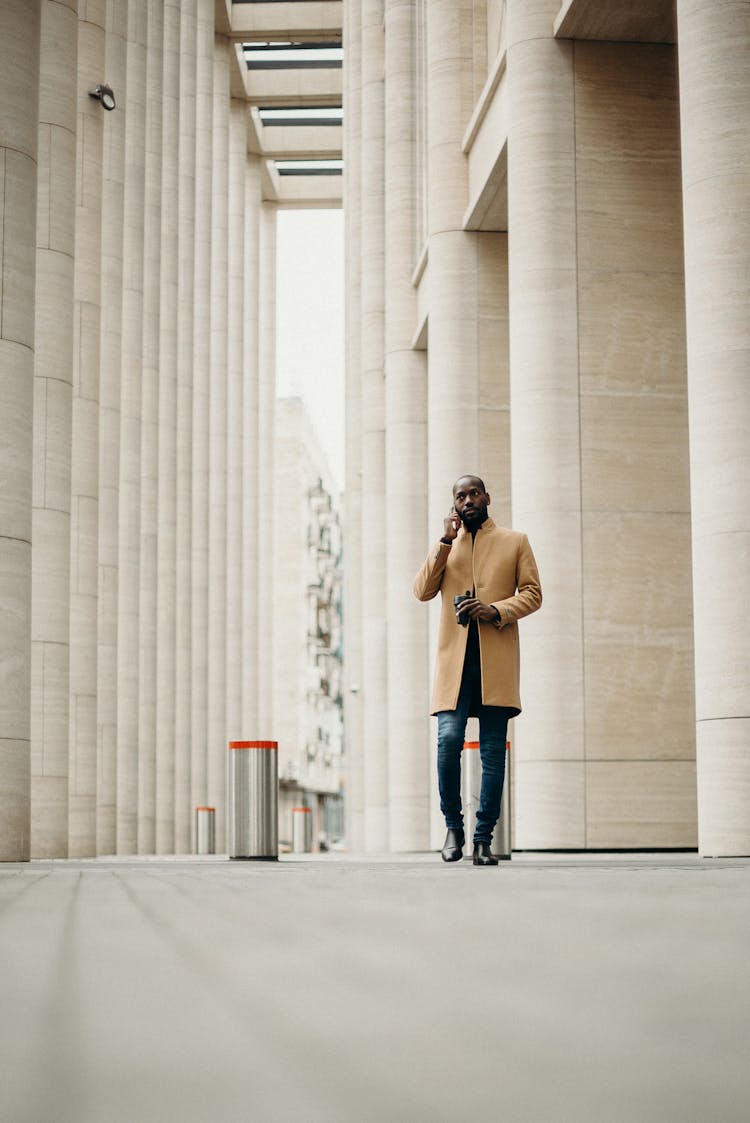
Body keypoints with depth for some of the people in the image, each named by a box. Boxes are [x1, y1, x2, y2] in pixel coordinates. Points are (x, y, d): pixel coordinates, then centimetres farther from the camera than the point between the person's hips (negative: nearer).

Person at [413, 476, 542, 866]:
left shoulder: (514, 541, 14)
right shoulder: (445, 545, 20)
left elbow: (532, 593, 7)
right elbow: (422, 591, 7)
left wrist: (496, 610, -10)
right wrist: (446, 542, 0)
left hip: (497, 660, -1)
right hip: (454, 658, 1)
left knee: (493, 751, -2)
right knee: (449, 739, -14)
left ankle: (483, 839, 3)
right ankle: (453, 826, 4)